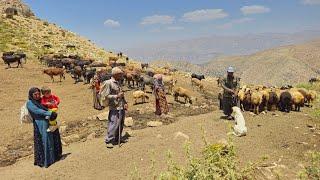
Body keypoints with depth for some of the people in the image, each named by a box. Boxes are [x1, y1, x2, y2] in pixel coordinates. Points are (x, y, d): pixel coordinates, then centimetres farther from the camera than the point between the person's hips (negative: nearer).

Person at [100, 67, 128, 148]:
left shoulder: (118, 83, 14)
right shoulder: (108, 83, -10)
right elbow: (105, 96, -13)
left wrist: (125, 103, 10)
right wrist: (117, 96, -20)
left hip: (122, 108, 8)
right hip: (114, 108, -8)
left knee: (121, 124, 14)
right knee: (113, 125, -7)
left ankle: (117, 139, 28)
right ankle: (109, 141, 6)